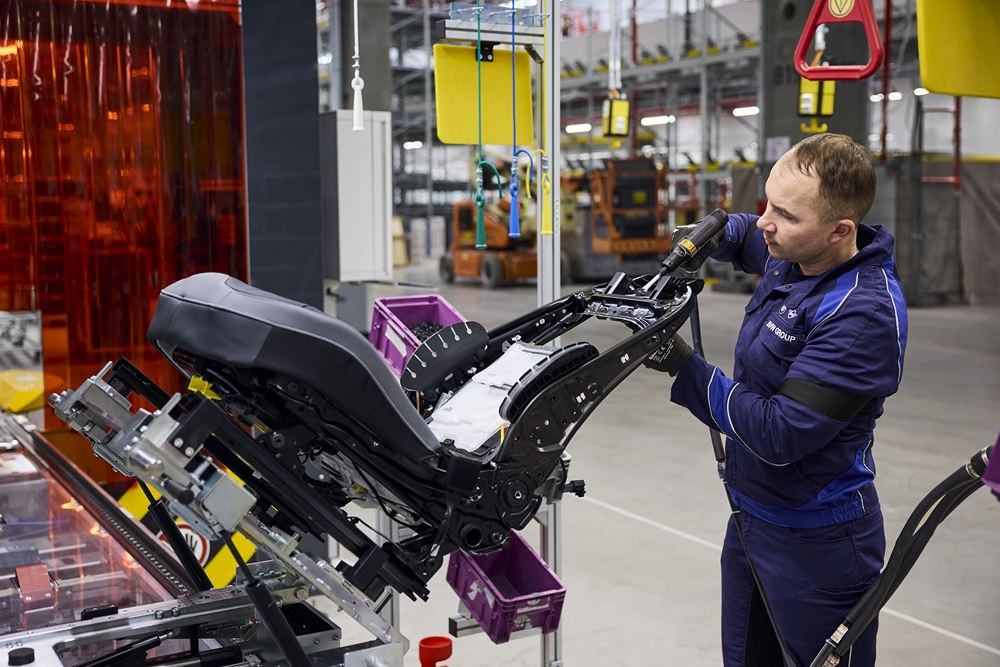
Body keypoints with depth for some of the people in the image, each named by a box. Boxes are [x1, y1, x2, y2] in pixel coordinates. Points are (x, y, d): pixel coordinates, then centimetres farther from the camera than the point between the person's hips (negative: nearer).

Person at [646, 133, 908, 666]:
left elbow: (779, 436, -28)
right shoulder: (792, 258, -2)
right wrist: (711, 234, 2)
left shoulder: (864, 315, -28)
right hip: (751, 515, 9)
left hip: (816, 540, -8)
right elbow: (751, 236, 24)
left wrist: (683, 367, -23)